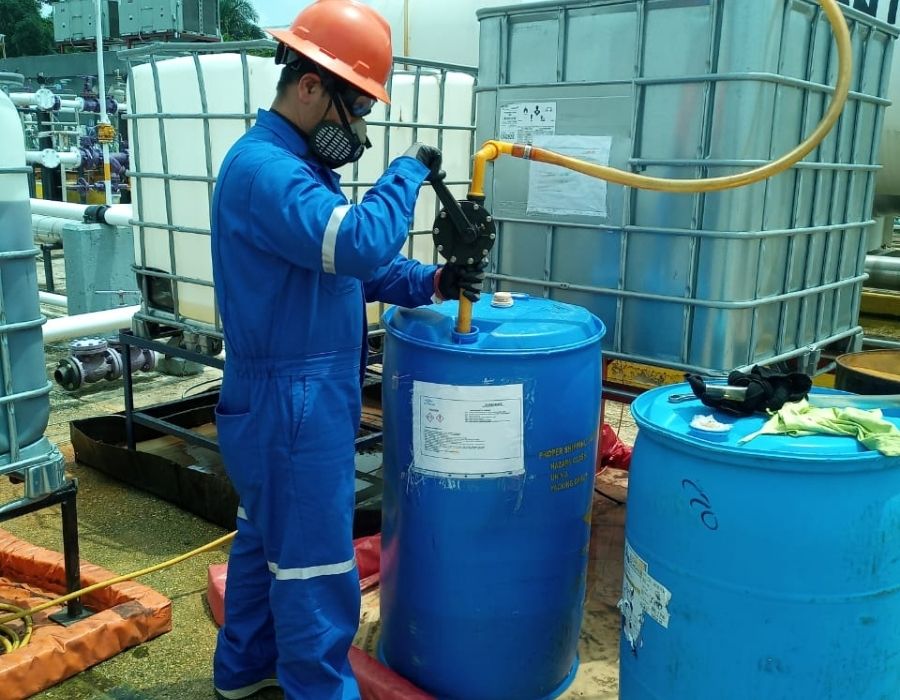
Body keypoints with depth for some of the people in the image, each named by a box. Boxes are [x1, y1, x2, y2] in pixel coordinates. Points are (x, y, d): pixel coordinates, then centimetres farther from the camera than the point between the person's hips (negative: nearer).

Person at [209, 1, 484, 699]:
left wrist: (432, 283, 0)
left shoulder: (297, 165, 13)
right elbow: (359, 243, -35)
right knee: (316, 569, 1)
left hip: (288, 400, 11)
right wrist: (408, 171, -19)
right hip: (291, 406, -11)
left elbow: (355, 263, 14)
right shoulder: (262, 167, -21)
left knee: (266, 536, 23)